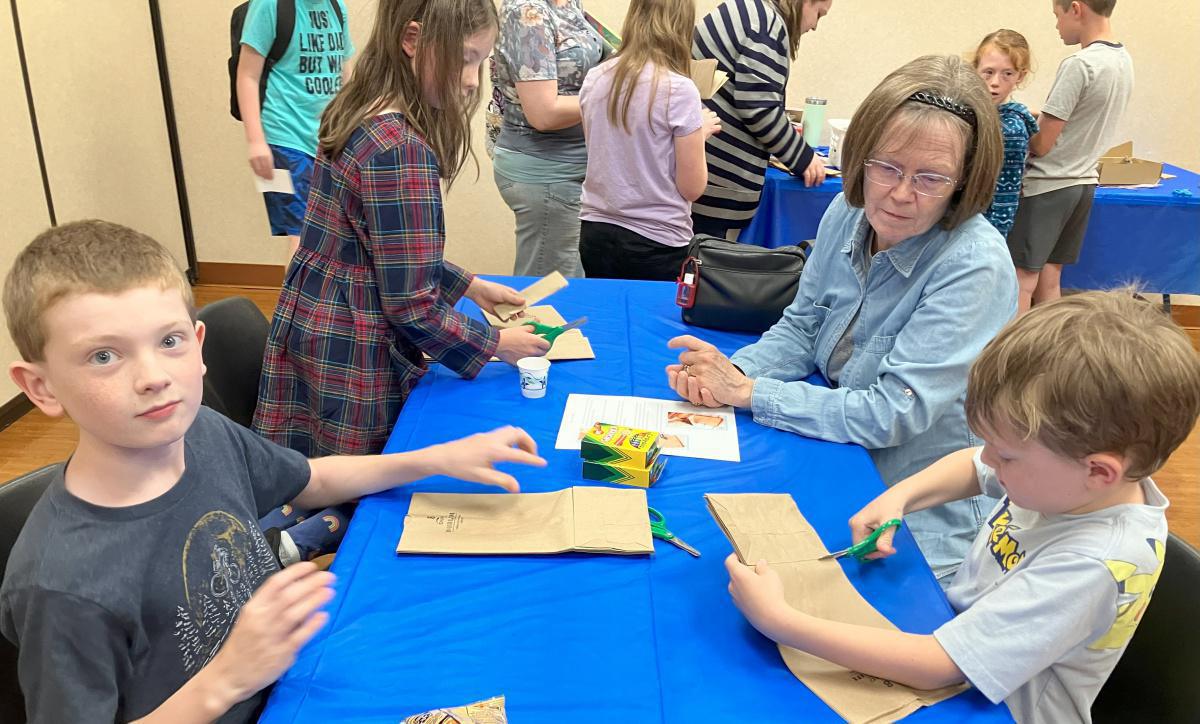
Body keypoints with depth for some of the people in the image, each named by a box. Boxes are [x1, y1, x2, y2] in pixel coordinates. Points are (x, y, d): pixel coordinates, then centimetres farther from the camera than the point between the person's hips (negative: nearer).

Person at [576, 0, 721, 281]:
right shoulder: (679, 89, -15)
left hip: (595, 234, 5)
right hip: (656, 245, -5)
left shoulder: (594, 79, 1)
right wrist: (700, 133, 5)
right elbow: (692, 187, -10)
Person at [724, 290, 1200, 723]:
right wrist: (897, 498, -10)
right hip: (956, 627, 7)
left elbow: (936, 666, -35)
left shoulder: (1090, 567, -35)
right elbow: (972, 467, 8)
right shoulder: (1065, 468, -15)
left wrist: (778, 620, -35)